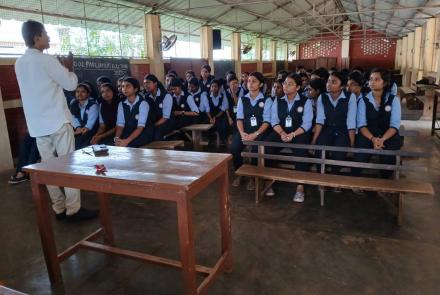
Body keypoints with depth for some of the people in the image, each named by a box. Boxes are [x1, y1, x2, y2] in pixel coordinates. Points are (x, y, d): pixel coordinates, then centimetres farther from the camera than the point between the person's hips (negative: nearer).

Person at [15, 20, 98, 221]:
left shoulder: (20, 63, 12)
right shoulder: (47, 60, -11)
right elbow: (71, 84, -7)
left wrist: (61, 69, 23)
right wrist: (69, 69, 12)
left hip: (37, 125, 7)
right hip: (57, 121, -7)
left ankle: (59, 209, 15)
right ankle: (73, 210, 1)